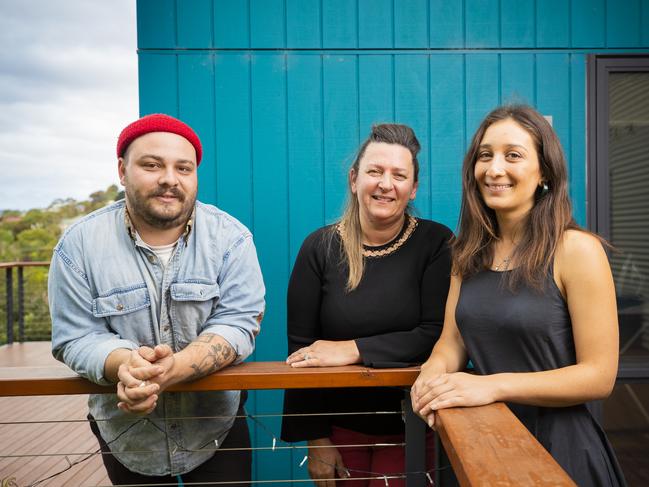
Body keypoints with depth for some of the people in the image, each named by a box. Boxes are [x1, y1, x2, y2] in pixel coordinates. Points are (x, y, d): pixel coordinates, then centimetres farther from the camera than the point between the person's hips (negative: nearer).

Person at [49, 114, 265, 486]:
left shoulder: (230, 237, -13)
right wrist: (124, 365, -33)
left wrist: (172, 369, -35)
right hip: (125, 437, 1)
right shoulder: (80, 244, -10)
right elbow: (75, 338, -11)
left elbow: (239, 324, -18)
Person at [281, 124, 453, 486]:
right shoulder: (320, 248, -7)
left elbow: (437, 334, -17)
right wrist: (316, 439, -7)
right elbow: (302, 349, -6)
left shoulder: (436, 243, -9)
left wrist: (353, 349, -23)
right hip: (340, 426, 2)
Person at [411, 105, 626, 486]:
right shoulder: (470, 252, 0)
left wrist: (493, 385, -26)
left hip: (556, 446, -5)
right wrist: (434, 373, -19)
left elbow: (599, 376, -17)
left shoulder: (577, 250, -17)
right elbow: (453, 342, 3)